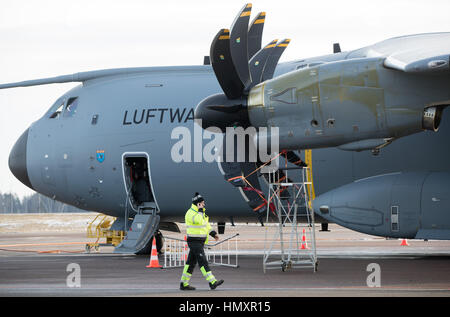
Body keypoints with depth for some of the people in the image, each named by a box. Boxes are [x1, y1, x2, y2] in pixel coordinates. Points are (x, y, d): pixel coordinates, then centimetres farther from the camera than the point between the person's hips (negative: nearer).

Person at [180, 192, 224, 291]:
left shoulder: (200, 212, 14)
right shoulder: (190, 213, -16)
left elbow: (206, 224, 23)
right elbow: (199, 221, -33)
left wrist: (213, 233, 14)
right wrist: (200, 210, -22)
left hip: (200, 241, 10)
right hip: (194, 241, -10)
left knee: (191, 262, 12)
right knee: (203, 262, -12)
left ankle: (184, 284, 17)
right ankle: (212, 282, -16)